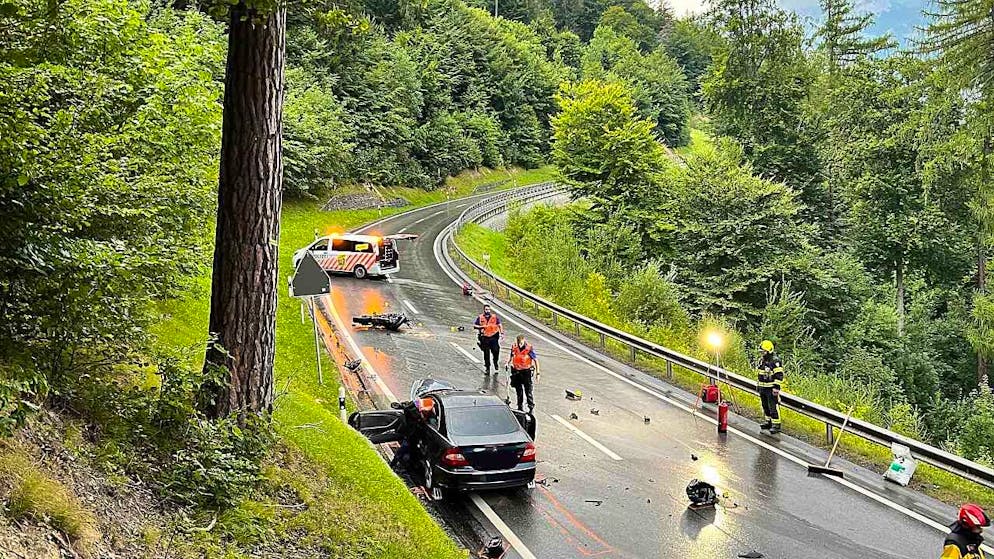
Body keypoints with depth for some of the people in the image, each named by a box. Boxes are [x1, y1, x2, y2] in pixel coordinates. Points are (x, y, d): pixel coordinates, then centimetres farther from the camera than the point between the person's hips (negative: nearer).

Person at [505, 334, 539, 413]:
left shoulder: (529, 348, -15)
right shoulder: (514, 347, -4)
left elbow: (536, 360, -7)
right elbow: (511, 356, 16)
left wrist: (537, 373, -8)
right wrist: (507, 362, -2)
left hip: (526, 371, -4)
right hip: (516, 371, 4)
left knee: (528, 391, -5)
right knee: (518, 390, 14)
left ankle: (531, 407, 5)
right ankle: (520, 406, 26)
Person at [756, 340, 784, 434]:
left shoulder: (775, 361, -15)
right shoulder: (762, 360, 13)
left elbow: (779, 375, -17)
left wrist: (776, 387, -21)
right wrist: (759, 386, 23)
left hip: (772, 389, -9)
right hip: (763, 388, 9)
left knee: (773, 407, -9)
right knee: (765, 406, 15)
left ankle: (776, 425, -7)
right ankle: (769, 422, 26)